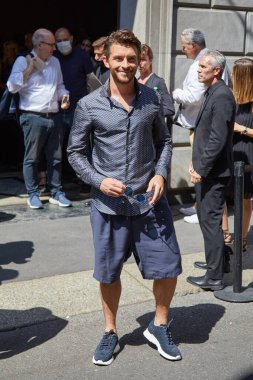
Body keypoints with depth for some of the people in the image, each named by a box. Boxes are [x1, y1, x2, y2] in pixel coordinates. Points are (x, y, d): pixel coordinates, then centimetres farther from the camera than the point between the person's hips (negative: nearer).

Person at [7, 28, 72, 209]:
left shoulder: (55, 62, 13)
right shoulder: (23, 61, -3)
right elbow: (12, 87, -12)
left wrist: (64, 94, 4)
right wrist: (29, 69, -14)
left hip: (54, 117, 5)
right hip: (33, 118, -5)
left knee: (55, 157, 9)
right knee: (32, 158, 2)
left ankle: (56, 193, 19)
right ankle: (33, 194, 13)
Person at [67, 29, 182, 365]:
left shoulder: (152, 100, 1)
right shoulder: (89, 106, -6)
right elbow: (76, 151, 1)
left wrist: (161, 174, -6)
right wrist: (99, 181, -13)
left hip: (149, 201, 2)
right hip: (109, 205, -1)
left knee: (168, 268, 6)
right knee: (109, 274, 12)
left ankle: (159, 326, 31)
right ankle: (110, 333, 35)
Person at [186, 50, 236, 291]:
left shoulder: (222, 96, -18)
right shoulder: (212, 93, 13)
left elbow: (218, 139, -23)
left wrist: (201, 169, -18)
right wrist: (196, 162, 14)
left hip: (213, 172, -10)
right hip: (206, 169, 10)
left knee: (211, 221, -4)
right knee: (206, 217, 20)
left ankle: (214, 277, 6)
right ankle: (215, 262, 36)